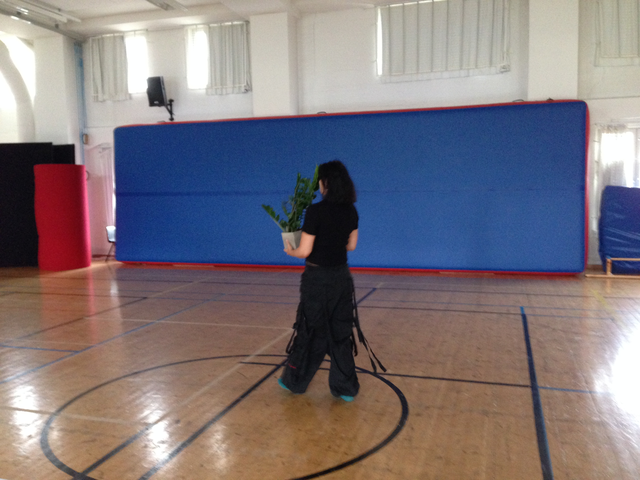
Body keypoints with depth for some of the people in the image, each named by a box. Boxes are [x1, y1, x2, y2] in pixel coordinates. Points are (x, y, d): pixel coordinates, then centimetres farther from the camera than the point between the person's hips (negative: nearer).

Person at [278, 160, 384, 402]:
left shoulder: (315, 211, -18)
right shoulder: (351, 211, 1)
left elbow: (305, 251, -16)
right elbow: (351, 245, 10)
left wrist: (290, 250, 4)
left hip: (318, 279, -5)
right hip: (342, 276, 5)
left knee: (311, 331, 9)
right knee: (342, 332, 12)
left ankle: (295, 380, 28)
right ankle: (346, 387, 18)